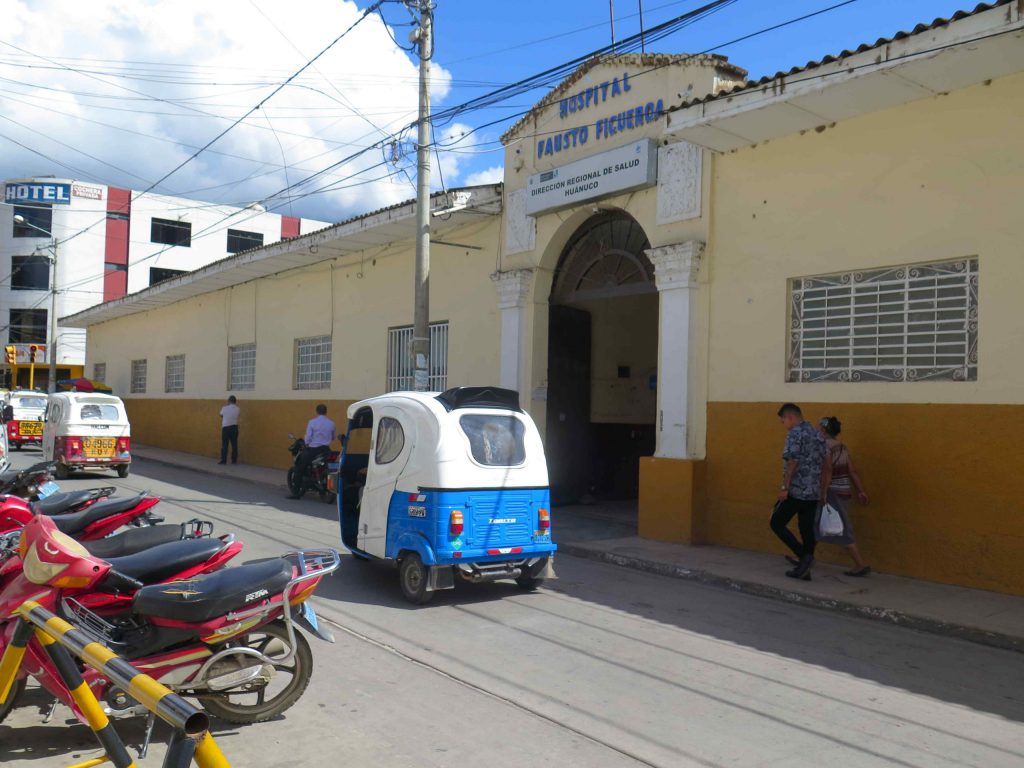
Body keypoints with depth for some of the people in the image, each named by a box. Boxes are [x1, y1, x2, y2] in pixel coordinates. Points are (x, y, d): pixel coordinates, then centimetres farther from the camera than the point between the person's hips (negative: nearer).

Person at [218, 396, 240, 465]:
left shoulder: (224, 408, -5)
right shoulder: (238, 409, -2)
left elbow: (221, 415, 13)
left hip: (225, 427, -2)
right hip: (234, 427, 2)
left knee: (224, 445, 2)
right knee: (234, 444, 6)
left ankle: (223, 460, 2)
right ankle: (234, 461, 8)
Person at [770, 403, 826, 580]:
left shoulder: (794, 434, -11)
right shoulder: (818, 435, 14)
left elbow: (792, 462, -18)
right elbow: (823, 464, 17)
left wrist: (785, 487, -16)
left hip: (796, 490, -8)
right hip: (814, 491, 8)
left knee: (777, 523, 3)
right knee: (807, 528, 10)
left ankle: (804, 556, -7)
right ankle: (804, 569, 13)